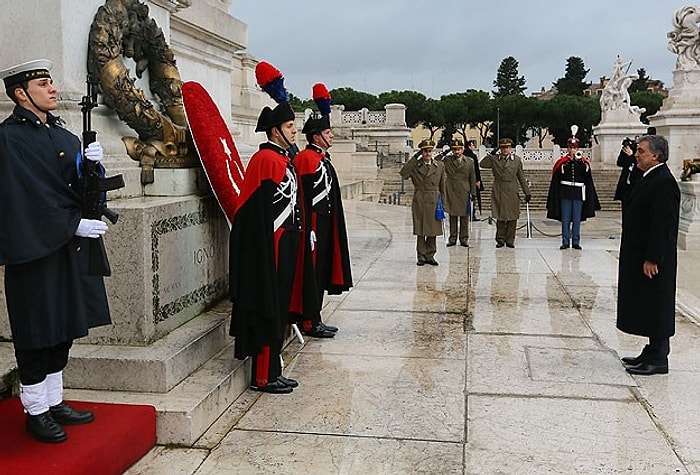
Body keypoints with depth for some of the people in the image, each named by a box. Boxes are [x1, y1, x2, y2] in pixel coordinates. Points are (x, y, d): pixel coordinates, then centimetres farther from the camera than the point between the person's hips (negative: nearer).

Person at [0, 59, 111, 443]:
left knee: (63, 328, 14)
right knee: (37, 333, 3)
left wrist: (91, 164, -10)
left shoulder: (63, 134, 13)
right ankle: (36, 411, 16)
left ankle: (54, 402, 28)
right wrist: (74, 225, -20)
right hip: (35, 250, -7)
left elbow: (80, 189, 10)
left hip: (70, 248, 8)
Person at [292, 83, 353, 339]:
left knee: (321, 271, 14)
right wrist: (310, 230, -23)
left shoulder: (322, 158, 16)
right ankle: (309, 323, 5)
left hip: (325, 224, 10)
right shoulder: (306, 158, -15)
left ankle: (315, 319, 22)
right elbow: (305, 198, -20)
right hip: (315, 224, -10)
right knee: (312, 271, -3)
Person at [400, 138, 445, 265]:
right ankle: (421, 256, 13)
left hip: (434, 201, 1)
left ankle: (430, 256, 17)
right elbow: (403, 173, -17)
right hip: (419, 201, -1)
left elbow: (442, 186, 11)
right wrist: (414, 159, -14)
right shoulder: (415, 165, 2)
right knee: (420, 231, 3)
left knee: (432, 231, 5)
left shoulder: (440, 166, 8)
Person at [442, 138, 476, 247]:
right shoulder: (447, 160, 4)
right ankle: (452, 238, 14)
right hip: (451, 192, 0)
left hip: (464, 192, 0)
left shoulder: (469, 161, 5)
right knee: (452, 216, 5)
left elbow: (472, 179, 7)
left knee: (464, 217, 4)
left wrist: (472, 193, 4)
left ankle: (464, 238, 14)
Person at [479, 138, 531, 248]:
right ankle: (500, 240, 12)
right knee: (500, 217, 1)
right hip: (498, 193, -1)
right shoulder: (494, 159, 6)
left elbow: (521, 177, 9)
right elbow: (482, 164, -5)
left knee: (512, 218, 2)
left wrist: (527, 192, 7)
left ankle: (510, 240, 12)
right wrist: (491, 154, -9)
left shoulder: (517, 160, 7)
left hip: (512, 193, 1)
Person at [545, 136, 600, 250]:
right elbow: (556, 180, 0)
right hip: (565, 193, -1)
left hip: (578, 193, 1)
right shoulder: (561, 162, 0)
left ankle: (576, 242, 13)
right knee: (565, 219, 3)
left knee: (577, 219, 5)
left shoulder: (584, 163, 3)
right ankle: (565, 242, 10)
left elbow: (588, 180, 7)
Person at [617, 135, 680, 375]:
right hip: (640, 257, 10)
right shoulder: (650, 179, 13)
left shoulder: (663, 182, -18)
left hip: (653, 261, -10)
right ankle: (652, 353, 26)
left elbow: (663, 225, -22)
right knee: (646, 308, 16)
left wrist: (652, 259, -21)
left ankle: (658, 360, 9)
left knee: (656, 308, -1)